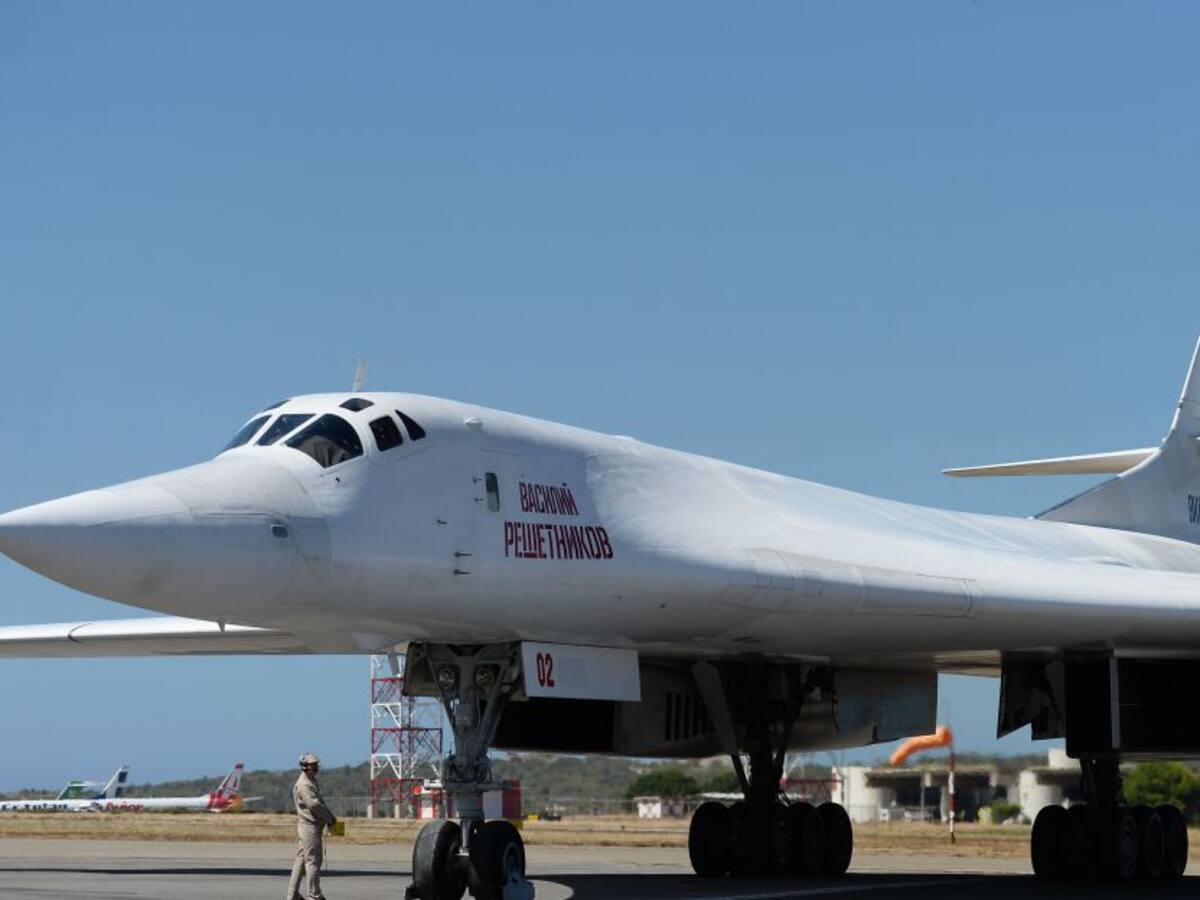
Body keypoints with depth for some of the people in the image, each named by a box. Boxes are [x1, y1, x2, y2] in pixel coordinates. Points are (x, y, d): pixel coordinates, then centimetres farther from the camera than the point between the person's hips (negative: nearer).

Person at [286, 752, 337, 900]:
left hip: (314, 825, 10)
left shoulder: (312, 782, 18)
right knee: (312, 860, -6)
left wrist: (330, 818, 7)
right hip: (309, 825, -10)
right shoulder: (303, 784, -14)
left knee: (302, 859, 12)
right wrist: (329, 819, -11)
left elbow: (320, 803, 20)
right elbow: (314, 805, -21)